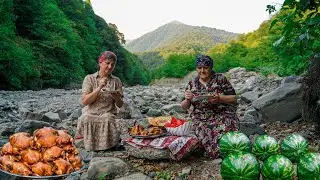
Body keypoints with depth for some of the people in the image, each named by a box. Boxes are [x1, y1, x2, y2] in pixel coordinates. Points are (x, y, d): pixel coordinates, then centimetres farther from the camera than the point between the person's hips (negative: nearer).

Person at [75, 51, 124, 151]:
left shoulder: (116, 81, 9)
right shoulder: (90, 79, 4)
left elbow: (120, 105, 9)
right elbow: (85, 101, -7)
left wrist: (116, 97, -14)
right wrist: (99, 88, -16)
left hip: (107, 115, 1)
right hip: (90, 114, 0)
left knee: (107, 120, -33)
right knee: (85, 119, -33)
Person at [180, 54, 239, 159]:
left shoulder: (220, 79, 2)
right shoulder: (192, 84, 9)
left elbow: (234, 99, 1)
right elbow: (184, 107, 11)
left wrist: (219, 98, -19)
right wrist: (187, 100, -14)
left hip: (223, 115, -1)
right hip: (201, 120, 1)